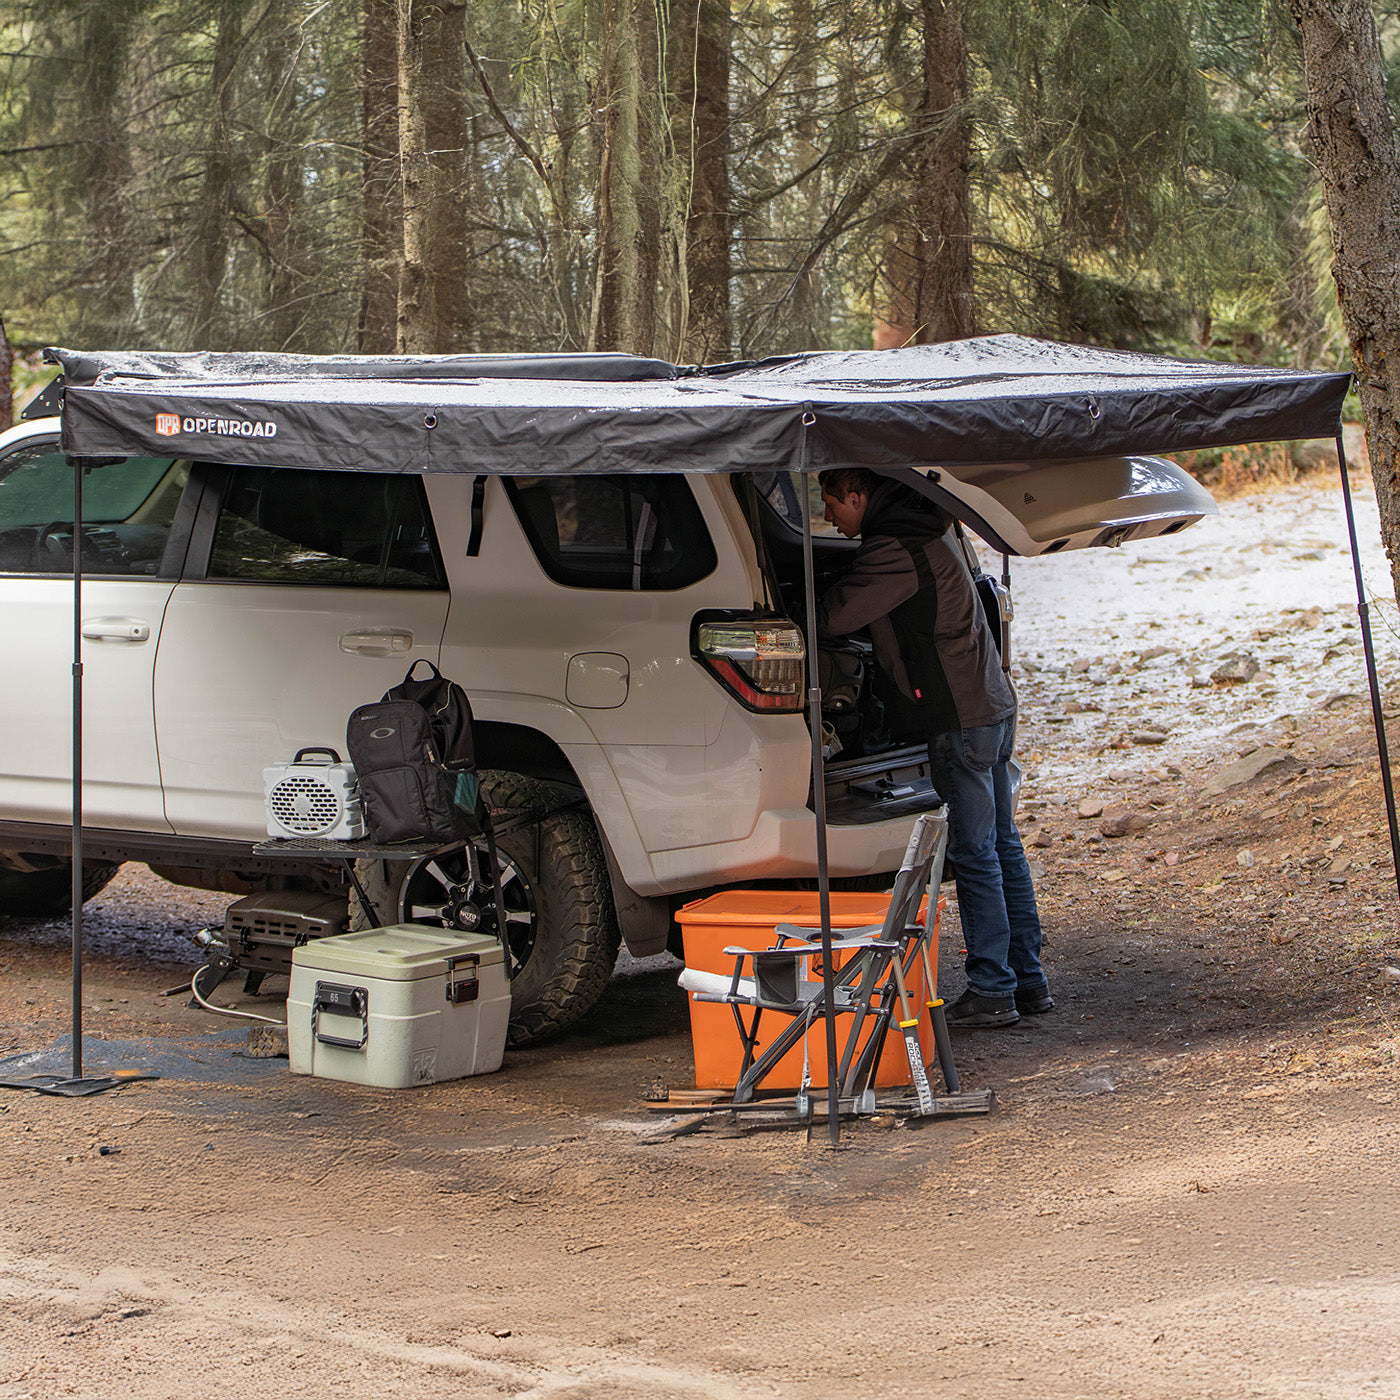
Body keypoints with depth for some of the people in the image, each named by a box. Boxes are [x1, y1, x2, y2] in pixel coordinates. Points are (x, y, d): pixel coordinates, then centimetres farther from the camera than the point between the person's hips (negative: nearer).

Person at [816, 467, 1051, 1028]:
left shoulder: (897, 549, -19)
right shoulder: (931, 524, 13)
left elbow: (835, 617, -21)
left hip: (960, 719, -10)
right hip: (993, 703, 10)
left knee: (975, 854, -5)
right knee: (1002, 845, 13)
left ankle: (991, 992, -1)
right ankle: (1028, 979, 19)